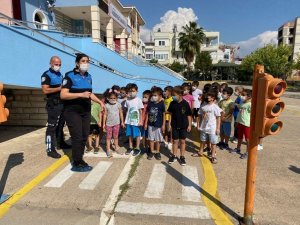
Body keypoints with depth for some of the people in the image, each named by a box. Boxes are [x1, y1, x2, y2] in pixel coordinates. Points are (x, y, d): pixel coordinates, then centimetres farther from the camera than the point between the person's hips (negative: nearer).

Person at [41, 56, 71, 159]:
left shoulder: (60, 74, 16)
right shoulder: (46, 75, -9)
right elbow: (45, 90, -21)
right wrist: (60, 88, -18)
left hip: (62, 103, 9)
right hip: (53, 105, -8)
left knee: (60, 125, 18)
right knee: (51, 127, -7)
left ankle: (60, 143, 31)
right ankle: (50, 150, -3)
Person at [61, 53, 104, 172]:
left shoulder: (88, 76, 12)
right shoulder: (70, 76, -9)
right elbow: (63, 95, -18)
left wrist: (100, 102, 14)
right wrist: (81, 95, -25)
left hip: (86, 111, 7)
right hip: (73, 112, -7)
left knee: (84, 137, 9)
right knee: (77, 137, -5)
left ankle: (79, 159, 24)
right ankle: (77, 164, 8)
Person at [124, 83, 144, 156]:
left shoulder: (138, 100, -8)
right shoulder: (127, 100, 3)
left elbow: (140, 111, -5)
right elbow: (127, 110, 9)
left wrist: (141, 121, -7)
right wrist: (126, 120, 9)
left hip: (136, 121, -4)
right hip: (129, 121, 4)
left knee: (137, 135, 6)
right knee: (130, 135, 12)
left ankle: (137, 149, 18)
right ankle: (130, 148, 26)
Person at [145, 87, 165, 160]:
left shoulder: (161, 104, -9)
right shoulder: (150, 104, 0)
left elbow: (164, 115, -5)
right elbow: (147, 114, 6)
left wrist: (163, 125, -6)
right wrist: (146, 123, 6)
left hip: (158, 125, -3)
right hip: (150, 124, 3)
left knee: (158, 140, 9)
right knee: (151, 139, 12)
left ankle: (157, 152, 23)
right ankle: (151, 152, 25)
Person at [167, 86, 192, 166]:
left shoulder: (185, 104, -12)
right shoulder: (172, 103, -4)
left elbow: (189, 115, -5)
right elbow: (170, 114, 5)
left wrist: (189, 125, -4)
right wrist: (169, 124, 4)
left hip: (183, 126, -2)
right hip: (174, 125, 2)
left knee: (182, 141, 9)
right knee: (175, 141, 11)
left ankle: (182, 157, 21)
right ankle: (174, 156, 25)